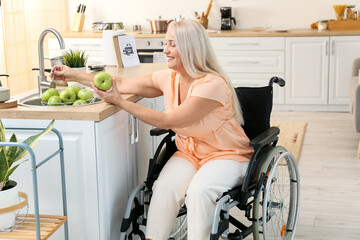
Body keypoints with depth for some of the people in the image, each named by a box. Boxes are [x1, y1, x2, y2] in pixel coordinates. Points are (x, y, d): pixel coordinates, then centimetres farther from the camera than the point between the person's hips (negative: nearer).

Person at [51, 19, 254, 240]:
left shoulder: (213, 84, -23)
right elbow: (123, 83, 7)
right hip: (189, 153, 6)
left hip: (226, 155, -5)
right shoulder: (169, 78, -1)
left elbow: (168, 121, -23)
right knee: (165, 187, -24)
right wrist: (73, 75, 6)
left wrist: (119, 101, -20)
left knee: (198, 191, -34)